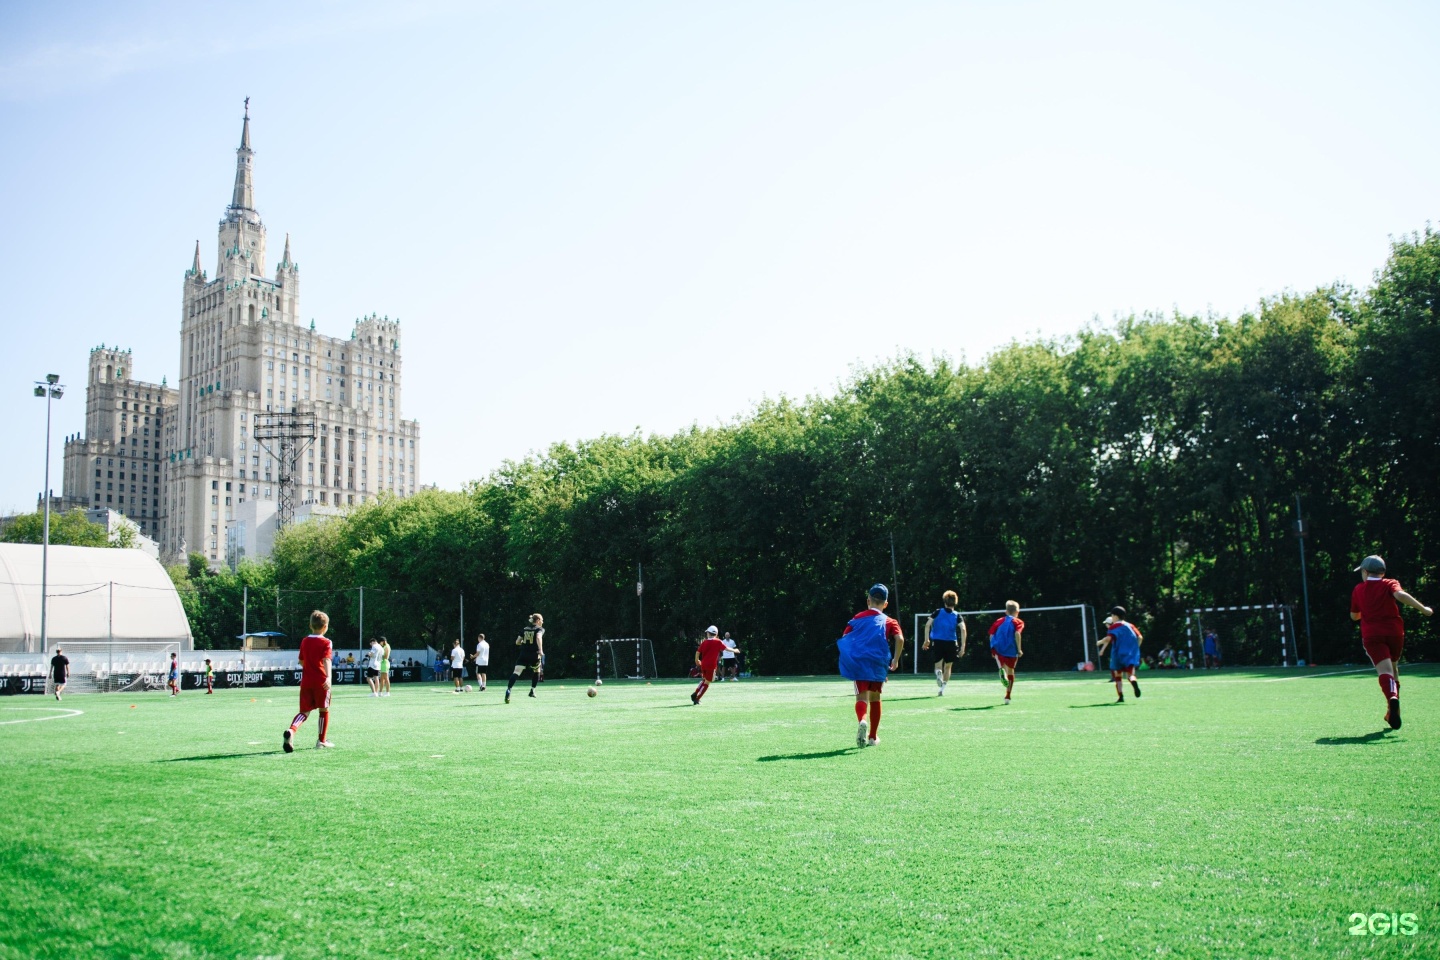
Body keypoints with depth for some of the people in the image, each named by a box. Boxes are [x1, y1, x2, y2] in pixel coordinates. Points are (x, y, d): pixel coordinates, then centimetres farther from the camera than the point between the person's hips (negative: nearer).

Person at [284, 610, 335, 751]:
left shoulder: (304, 641, 10)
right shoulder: (326, 643, -6)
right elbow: (326, 660, -22)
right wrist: (328, 677, -33)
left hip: (306, 681, 4)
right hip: (321, 681, -4)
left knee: (304, 711, 6)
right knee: (324, 710, 10)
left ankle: (291, 730, -23)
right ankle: (322, 740, 15)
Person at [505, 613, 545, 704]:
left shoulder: (525, 629, 17)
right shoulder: (540, 629, 3)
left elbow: (517, 642, 15)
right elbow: (538, 638, -19)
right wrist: (541, 650, -26)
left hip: (523, 655, 3)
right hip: (534, 655, -3)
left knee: (516, 672, -10)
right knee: (536, 671, 25)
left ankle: (508, 689, -30)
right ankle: (532, 690, 27)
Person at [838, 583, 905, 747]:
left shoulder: (858, 618, 10)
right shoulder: (889, 622, 10)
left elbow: (844, 639, 2)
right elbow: (900, 639, -8)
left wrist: (848, 660, 15)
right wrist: (896, 660, 3)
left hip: (859, 663, -1)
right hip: (879, 664, 1)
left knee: (862, 697, -7)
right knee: (875, 698, 19)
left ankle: (862, 721, -41)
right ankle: (873, 736, 27)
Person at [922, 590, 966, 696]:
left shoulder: (938, 612, 6)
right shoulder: (957, 616, 5)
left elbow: (927, 624, -5)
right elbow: (963, 629, -10)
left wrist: (927, 640, -2)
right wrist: (962, 646, -9)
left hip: (938, 642, 0)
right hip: (951, 642, 0)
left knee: (938, 665, 13)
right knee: (948, 666, 17)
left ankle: (938, 673, -24)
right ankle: (942, 689, 10)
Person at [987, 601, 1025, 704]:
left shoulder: (999, 621, 18)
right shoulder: (1018, 622, 9)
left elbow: (991, 635, 9)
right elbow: (1017, 634, -10)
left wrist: (993, 650, 18)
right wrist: (1019, 649, -11)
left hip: (997, 648, 0)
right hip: (1011, 650, 0)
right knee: (1010, 671, 15)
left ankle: (1002, 669, -35)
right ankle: (1007, 697, 20)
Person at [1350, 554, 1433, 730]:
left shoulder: (1358, 589, 12)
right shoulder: (1390, 584, 7)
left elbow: (1354, 616, 20)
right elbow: (1400, 595, -17)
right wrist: (1422, 609, -16)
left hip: (1371, 635, -1)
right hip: (1394, 631, 1)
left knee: (1385, 671, -13)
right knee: (1393, 669, 21)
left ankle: (1392, 698, -44)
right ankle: (1393, 711, 20)